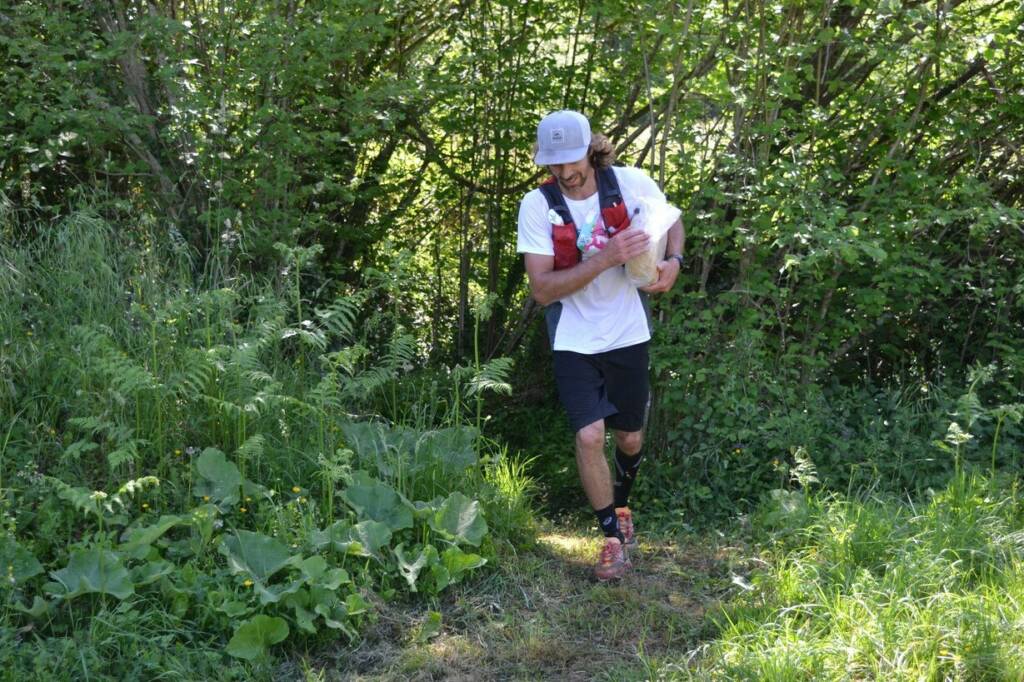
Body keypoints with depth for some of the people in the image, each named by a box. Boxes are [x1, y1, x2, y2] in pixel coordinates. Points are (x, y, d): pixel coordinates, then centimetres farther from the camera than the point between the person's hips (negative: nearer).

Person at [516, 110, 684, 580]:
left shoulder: (630, 183, -12)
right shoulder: (537, 205, -15)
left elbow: (671, 222, 9)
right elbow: (542, 289, -20)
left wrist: (673, 261, -14)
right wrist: (606, 258, -31)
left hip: (627, 334, 2)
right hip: (574, 342, -2)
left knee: (630, 438, 15)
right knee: (589, 436, -15)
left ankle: (622, 504, 47)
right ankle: (613, 538, 5)